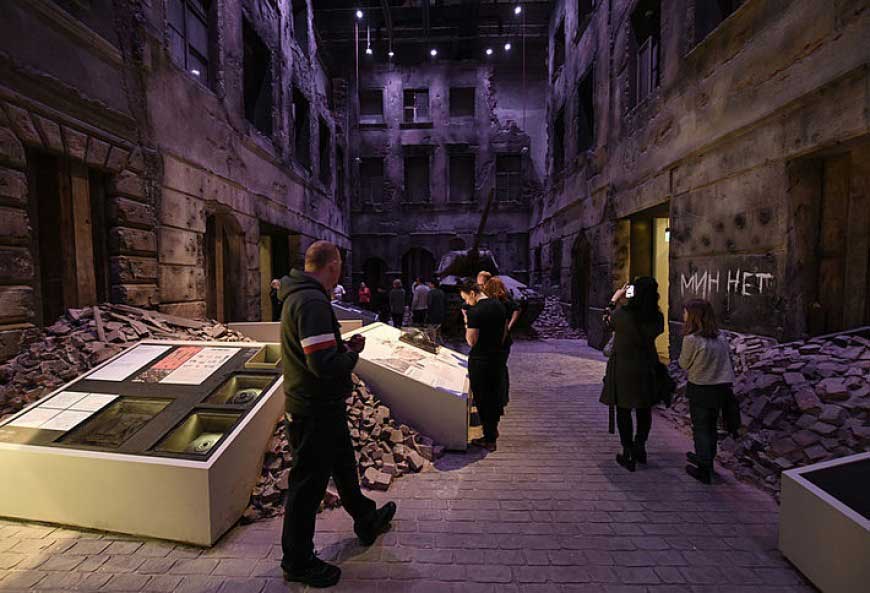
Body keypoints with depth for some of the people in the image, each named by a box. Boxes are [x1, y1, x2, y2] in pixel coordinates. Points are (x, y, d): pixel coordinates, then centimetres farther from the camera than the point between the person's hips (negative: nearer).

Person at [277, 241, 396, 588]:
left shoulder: (299, 296, 8)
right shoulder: (312, 302, -26)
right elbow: (326, 365, -32)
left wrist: (345, 347, 2)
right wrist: (354, 352, -14)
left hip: (323, 407, 11)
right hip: (315, 412, -11)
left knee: (344, 465, 26)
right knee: (307, 484, 8)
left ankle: (367, 521, 48)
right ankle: (298, 563, 30)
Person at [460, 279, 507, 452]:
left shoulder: (474, 312, -20)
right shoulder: (500, 306, 5)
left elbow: (471, 341, -17)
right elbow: (503, 333, 12)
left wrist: (467, 323, -5)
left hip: (480, 360, -7)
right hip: (498, 357, 7)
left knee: (482, 399, 6)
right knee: (495, 396, 20)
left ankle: (489, 439, 15)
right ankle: (493, 430, 38)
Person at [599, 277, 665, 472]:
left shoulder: (623, 314, -19)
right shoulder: (657, 318, -9)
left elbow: (609, 319, 1)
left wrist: (615, 298, 14)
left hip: (622, 369, -3)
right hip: (646, 370, 3)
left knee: (624, 411, 10)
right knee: (644, 410, 19)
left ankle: (628, 454, 17)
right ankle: (640, 447, 29)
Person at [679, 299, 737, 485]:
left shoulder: (691, 339, -19)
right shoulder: (720, 338, 1)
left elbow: (684, 364, -8)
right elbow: (728, 360, 8)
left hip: (700, 389, -6)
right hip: (721, 387, 6)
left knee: (700, 428, 7)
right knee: (711, 426, 21)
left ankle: (704, 469, 13)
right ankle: (706, 458, 37)